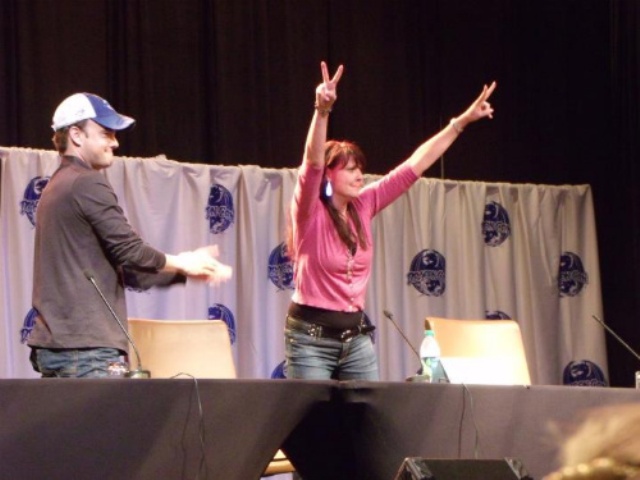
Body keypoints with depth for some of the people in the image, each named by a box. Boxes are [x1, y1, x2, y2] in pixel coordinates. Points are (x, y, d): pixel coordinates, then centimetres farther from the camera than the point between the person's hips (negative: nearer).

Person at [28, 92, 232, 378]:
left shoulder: (56, 187, 21)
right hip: (87, 347, -10)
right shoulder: (87, 184, -9)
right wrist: (183, 263, 5)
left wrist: (185, 270, 17)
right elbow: (131, 253, -13)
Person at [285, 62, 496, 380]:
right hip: (312, 337, -6)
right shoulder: (310, 213, -10)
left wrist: (462, 121, 8)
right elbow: (312, 163, -28)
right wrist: (322, 110, -44)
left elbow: (413, 166, 9)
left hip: (356, 336, 6)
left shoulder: (363, 206, 6)